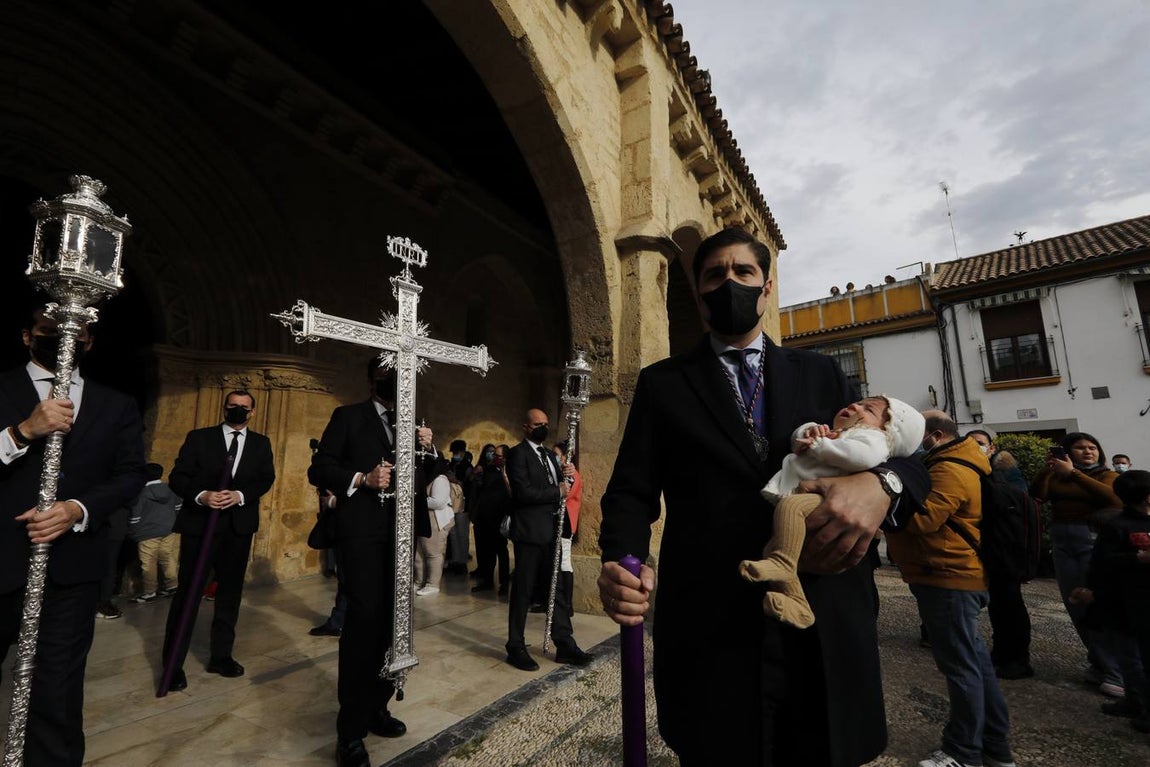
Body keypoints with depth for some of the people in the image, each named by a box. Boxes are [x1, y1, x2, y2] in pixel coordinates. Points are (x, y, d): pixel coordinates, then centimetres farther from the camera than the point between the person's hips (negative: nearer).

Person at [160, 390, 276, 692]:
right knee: (188, 592, 1)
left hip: (239, 526, 3)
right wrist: (201, 495, -20)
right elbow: (177, 477, -3)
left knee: (230, 591, 11)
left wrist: (241, 494, -18)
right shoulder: (199, 437, 3)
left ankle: (221, 655, 24)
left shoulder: (261, 443, 8)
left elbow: (266, 478, -1)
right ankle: (173, 663, 14)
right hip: (199, 523, -2)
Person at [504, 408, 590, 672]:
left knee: (559, 589, 12)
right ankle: (516, 648, 19)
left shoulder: (549, 455, 17)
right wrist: (557, 492, -15)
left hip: (552, 532, 8)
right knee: (523, 590, 5)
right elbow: (523, 492, -20)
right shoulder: (518, 454, -9)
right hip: (530, 532, -7)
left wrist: (566, 477, -4)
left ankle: (564, 644, 23)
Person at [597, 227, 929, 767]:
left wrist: (882, 484, -17)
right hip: (710, 636, -1)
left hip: (827, 634, 2)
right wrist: (623, 561, -19)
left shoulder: (819, 373, 11)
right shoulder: (662, 383, 6)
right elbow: (632, 491, 2)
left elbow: (906, 458, 7)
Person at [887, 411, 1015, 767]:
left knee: (961, 665, 1)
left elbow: (922, 518, -28)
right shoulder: (951, 463, 16)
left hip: (949, 579, -11)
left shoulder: (950, 472, -19)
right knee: (974, 661, 17)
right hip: (953, 577, 11)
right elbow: (920, 505, 14)